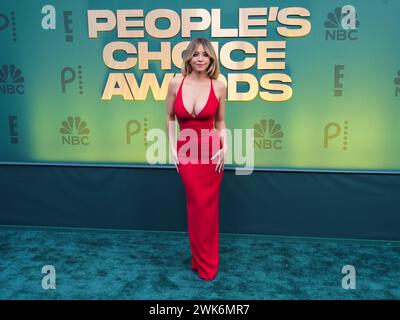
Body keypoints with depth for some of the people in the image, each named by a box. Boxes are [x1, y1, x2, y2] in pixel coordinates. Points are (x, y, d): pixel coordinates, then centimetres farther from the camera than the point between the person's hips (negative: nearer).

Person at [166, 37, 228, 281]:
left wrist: (225, 146, -8)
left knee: (208, 207, 9)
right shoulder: (176, 83, -4)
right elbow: (170, 118, 7)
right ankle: (205, 262, 26)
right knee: (198, 206, 7)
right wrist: (172, 147, -2)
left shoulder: (219, 86, -4)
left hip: (212, 151, 0)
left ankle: (205, 262, 28)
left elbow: (220, 121, 6)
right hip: (186, 152, 0)